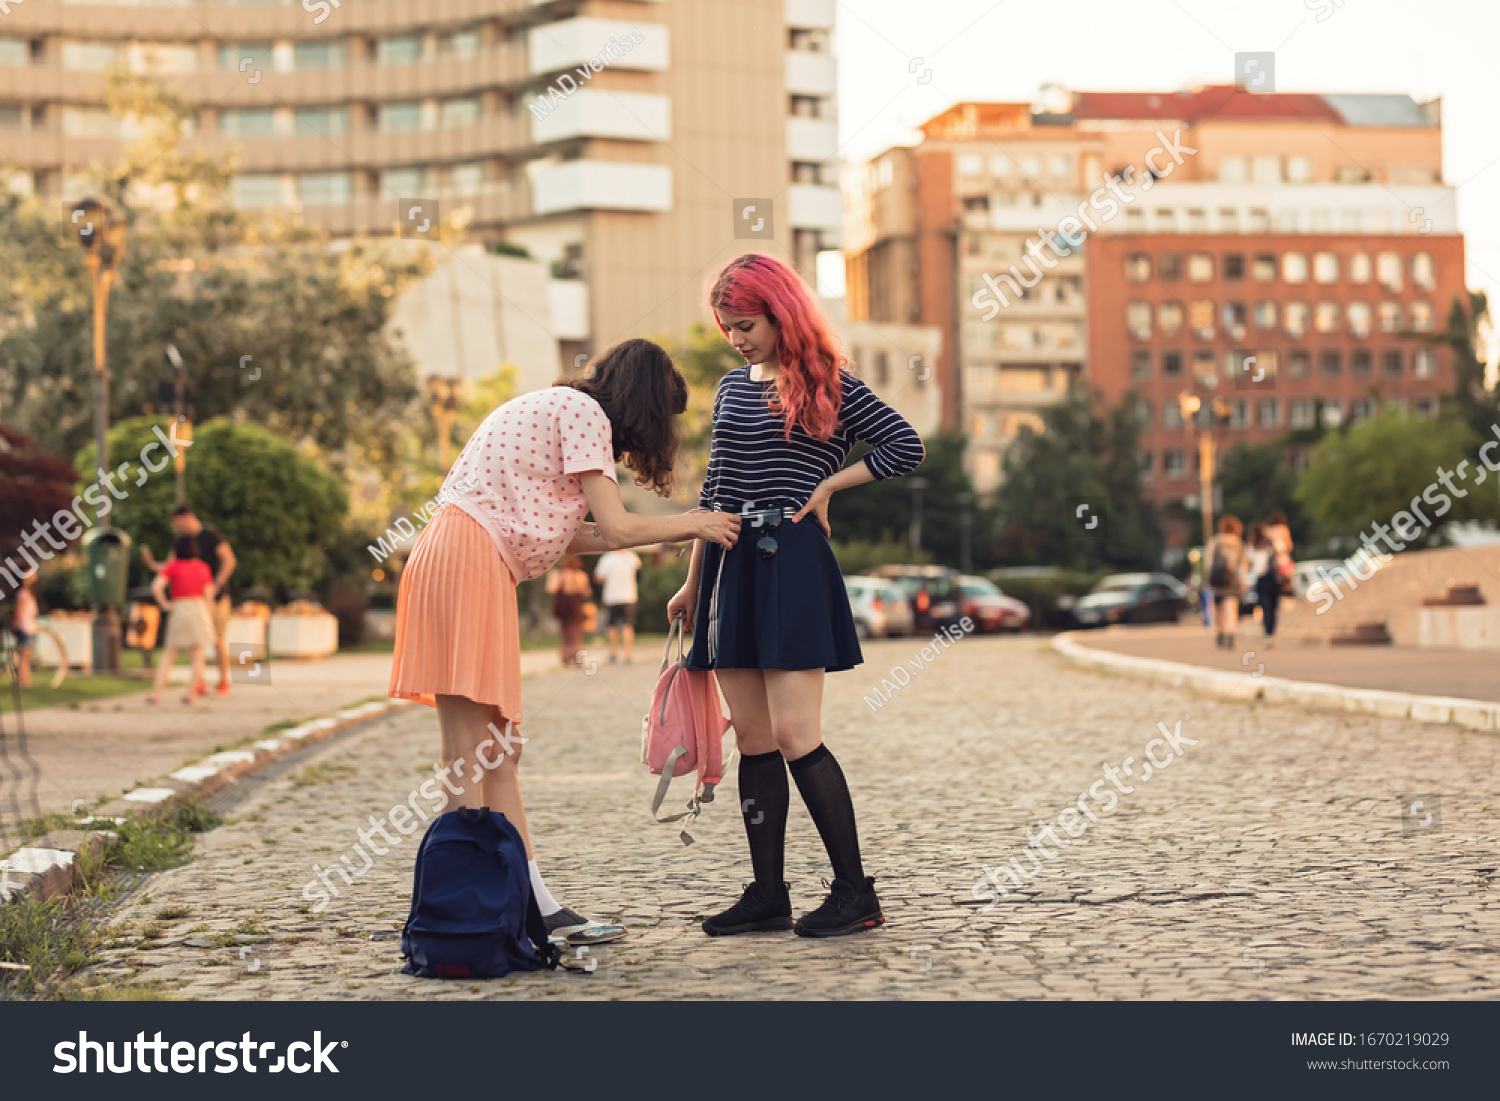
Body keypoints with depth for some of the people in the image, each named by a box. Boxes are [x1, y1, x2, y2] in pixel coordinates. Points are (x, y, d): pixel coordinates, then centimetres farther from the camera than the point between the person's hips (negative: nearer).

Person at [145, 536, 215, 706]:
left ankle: (157, 693, -4)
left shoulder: (172, 566, -3)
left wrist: (165, 604, -3)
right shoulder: (203, 567, 7)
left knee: (168, 654, 5)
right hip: (201, 611, 2)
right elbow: (209, 594, 4)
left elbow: (156, 587, -16)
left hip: (179, 610, -2)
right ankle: (190, 694, -3)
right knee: (198, 655, 5)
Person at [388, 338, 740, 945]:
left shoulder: (560, 407, 25)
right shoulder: (583, 411, -4)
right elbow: (615, 528, -9)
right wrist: (692, 524, 6)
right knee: (469, 748, -10)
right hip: (467, 560, -10)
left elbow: (569, 535, 20)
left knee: (498, 749, 7)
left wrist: (675, 529, 21)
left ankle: (537, 905, 9)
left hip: (474, 567, 10)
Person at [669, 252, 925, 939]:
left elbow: (906, 448, -7)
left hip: (792, 565, -6)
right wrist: (694, 581, 20)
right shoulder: (731, 388, 16)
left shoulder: (829, 387, -2)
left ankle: (855, 892, -3)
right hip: (730, 567, 6)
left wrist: (826, 485, -7)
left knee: (793, 734, -11)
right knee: (753, 739, 6)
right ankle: (768, 894, 11)